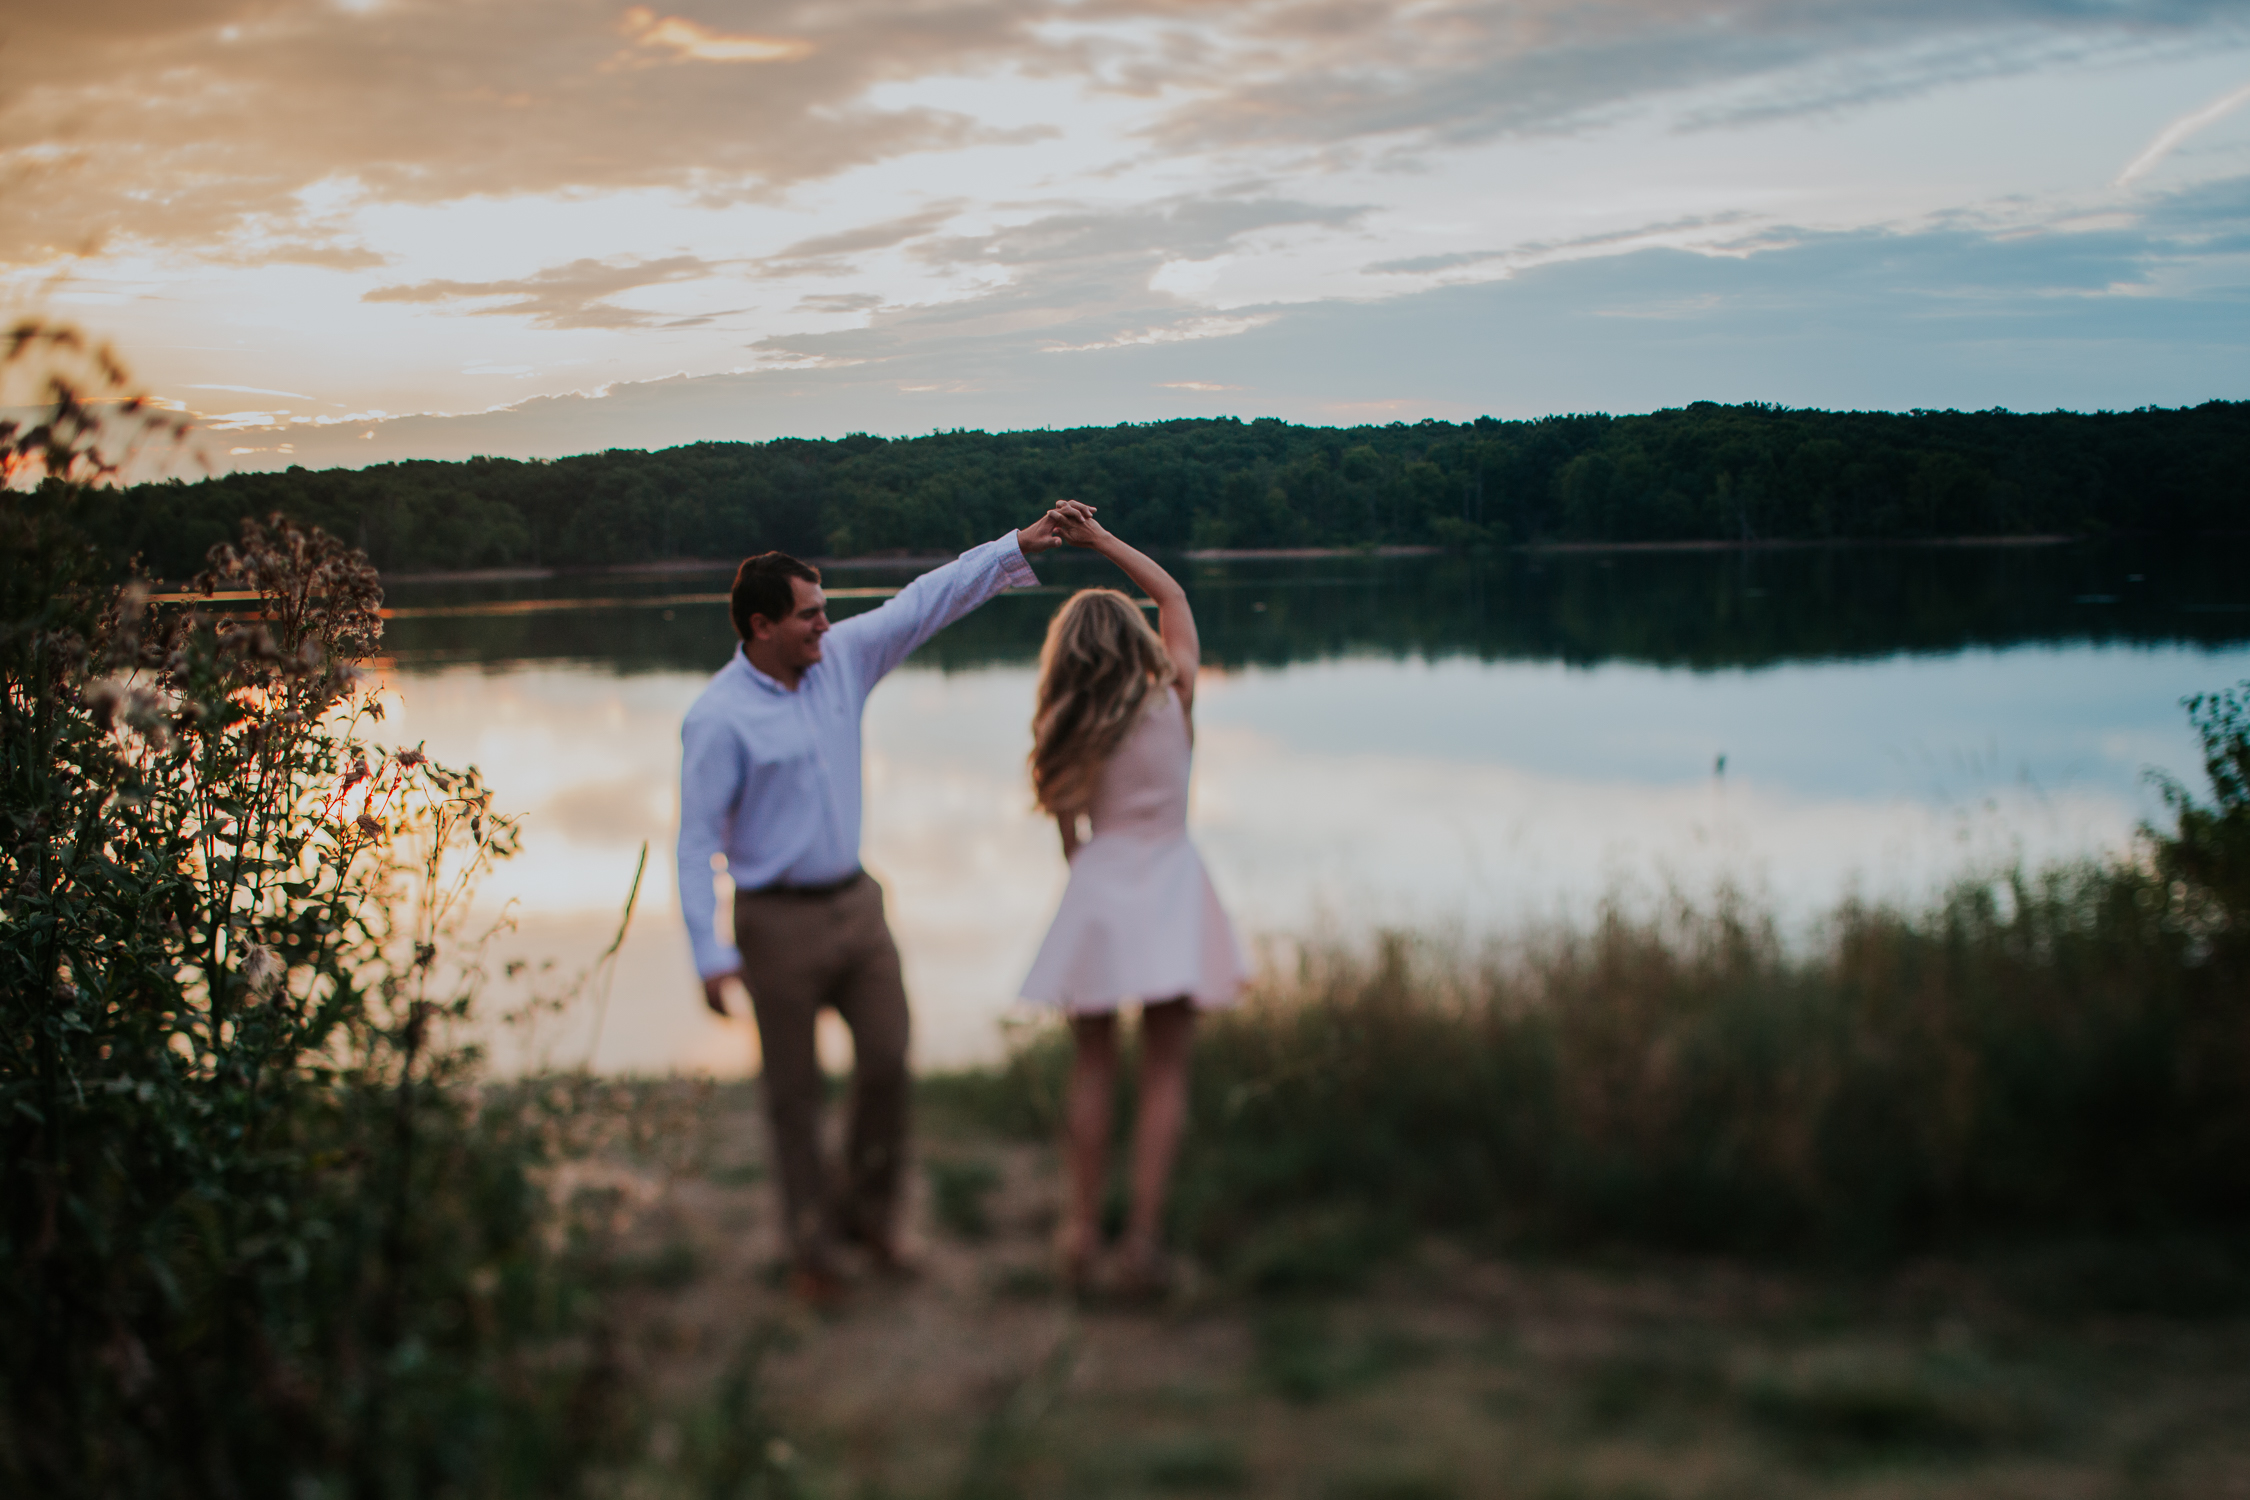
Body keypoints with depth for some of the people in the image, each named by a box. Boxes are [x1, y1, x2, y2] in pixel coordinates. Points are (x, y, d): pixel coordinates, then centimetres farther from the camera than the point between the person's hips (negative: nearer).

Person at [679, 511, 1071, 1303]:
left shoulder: (841, 657, 1)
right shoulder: (718, 719, -16)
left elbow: (926, 602, 4)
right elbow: (697, 839, -17)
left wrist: (1016, 546, 0)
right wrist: (710, 954, -23)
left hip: (856, 902, 6)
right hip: (780, 920, -5)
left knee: (887, 1059, 6)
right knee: (794, 1091, 6)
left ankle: (867, 1208, 27)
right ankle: (811, 1248, 20)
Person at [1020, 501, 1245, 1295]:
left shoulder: (1062, 730, -1)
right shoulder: (1173, 699, -2)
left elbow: (1068, 834, 6)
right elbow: (1172, 593, 13)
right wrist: (1099, 537, 17)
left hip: (1100, 888, 1)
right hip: (1171, 884, -1)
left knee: (1091, 1068, 13)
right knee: (1164, 1071, 4)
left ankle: (1080, 1227, 16)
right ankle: (1143, 1234, -1)